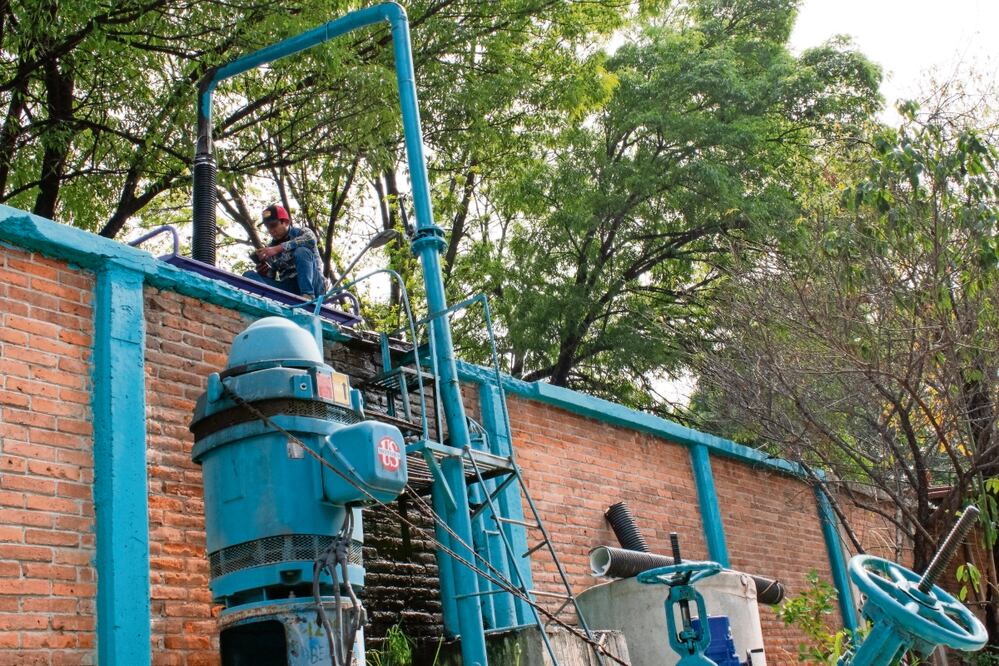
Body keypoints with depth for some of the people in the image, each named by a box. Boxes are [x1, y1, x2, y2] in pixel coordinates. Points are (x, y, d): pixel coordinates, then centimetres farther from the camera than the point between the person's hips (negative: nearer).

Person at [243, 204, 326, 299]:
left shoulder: (301, 232, 5)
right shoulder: (271, 247, 17)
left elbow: (310, 239, -22)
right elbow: (272, 277, 15)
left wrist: (278, 248, -26)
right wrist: (264, 272, -10)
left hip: (312, 284, -4)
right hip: (288, 289, 4)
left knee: (301, 251, -27)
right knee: (248, 275, -10)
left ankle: (308, 295, -37)